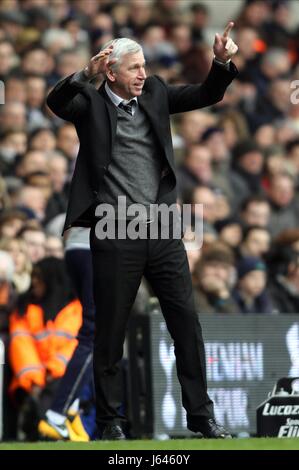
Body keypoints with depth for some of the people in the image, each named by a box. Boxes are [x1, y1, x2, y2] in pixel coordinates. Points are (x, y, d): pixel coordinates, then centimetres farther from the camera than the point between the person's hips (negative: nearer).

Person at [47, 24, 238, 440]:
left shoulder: (155, 94, 10)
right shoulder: (91, 103, -2)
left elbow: (206, 95, 7)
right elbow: (56, 102, -21)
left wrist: (222, 63, -12)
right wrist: (86, 75, -38)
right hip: (114, 235, -4)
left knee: (187, 323, 3)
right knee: (110, 332, 4)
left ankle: (201, 415, 10)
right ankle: (109, 419, 14)